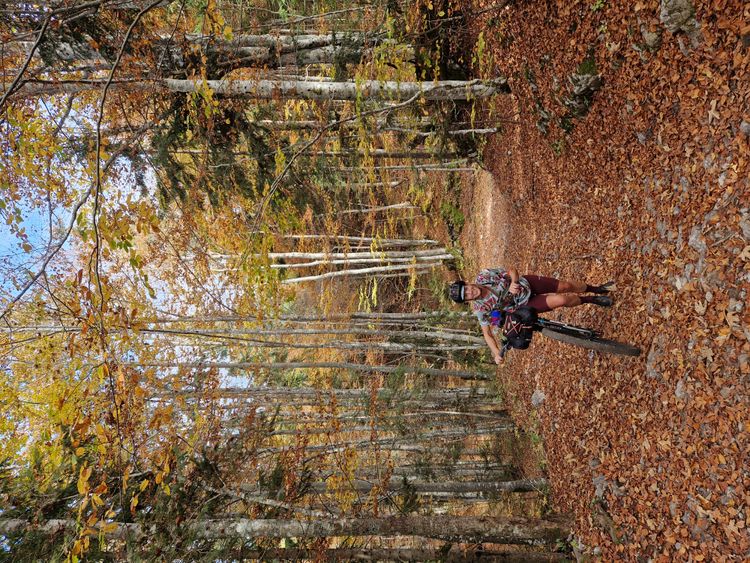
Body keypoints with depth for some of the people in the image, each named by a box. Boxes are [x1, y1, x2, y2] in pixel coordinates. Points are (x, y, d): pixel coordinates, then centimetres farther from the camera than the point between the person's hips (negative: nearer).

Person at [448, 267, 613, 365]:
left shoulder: (483, 276, -22)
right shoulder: (480, 309, -23)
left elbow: (512, 270, -12)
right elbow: (486, 332, -14)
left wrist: (514, 283, -33)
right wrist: (496, 354, -25)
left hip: (526, 283, 2)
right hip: (525, 304, -2)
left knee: (566, 286, 4)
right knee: (562, 300, -14)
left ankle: (597, 289, 37)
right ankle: (592, 300, 19)